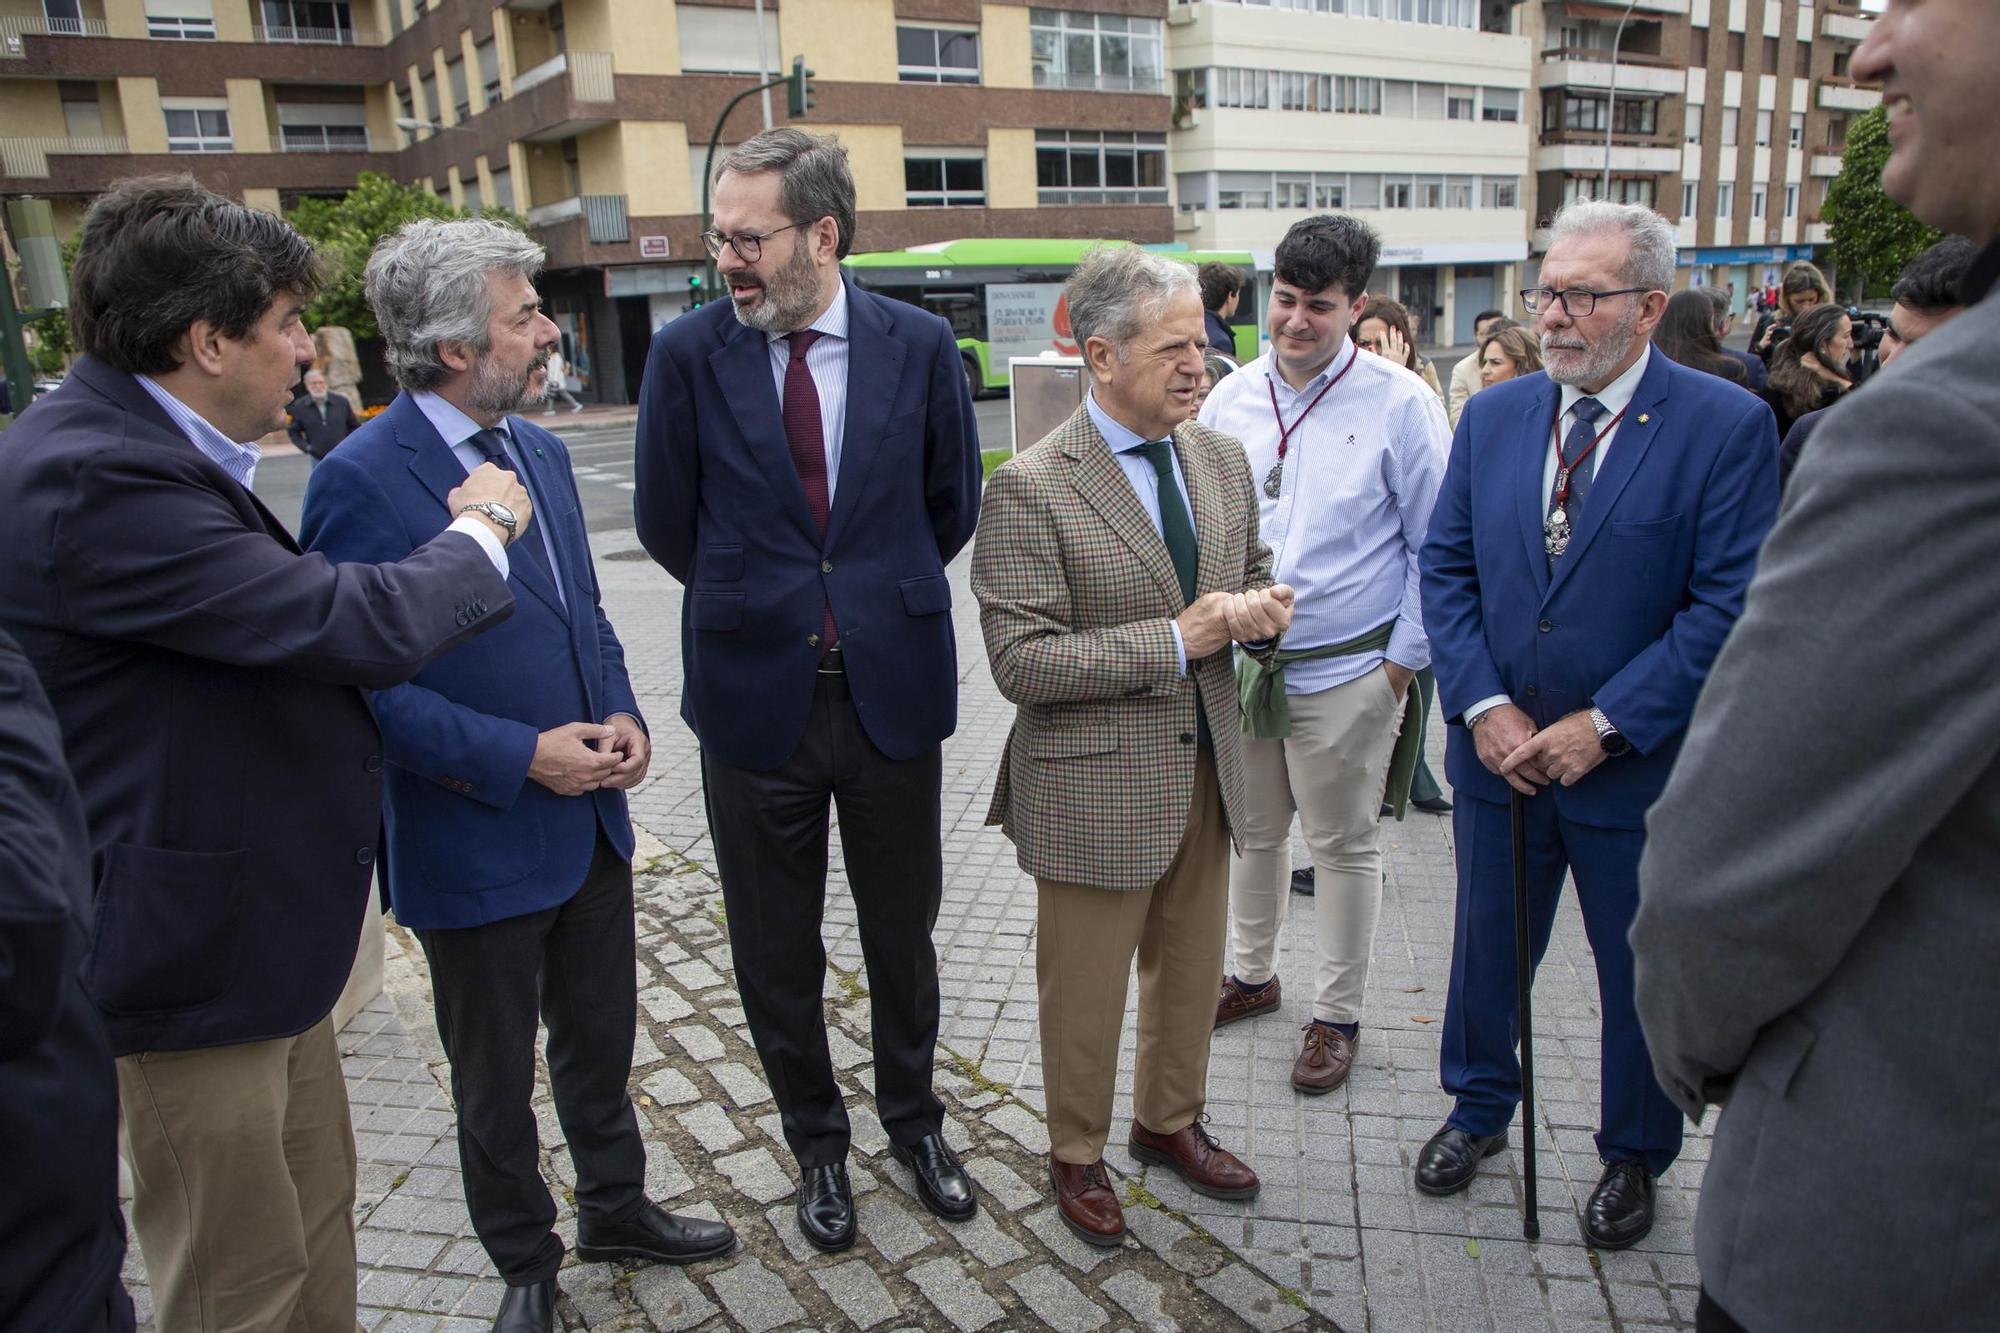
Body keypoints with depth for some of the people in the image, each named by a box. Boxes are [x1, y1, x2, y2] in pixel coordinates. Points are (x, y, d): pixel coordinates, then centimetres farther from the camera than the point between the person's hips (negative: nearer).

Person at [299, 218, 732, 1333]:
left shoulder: (543, 450, 5)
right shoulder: (363, 481, -19)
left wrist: (620, 713, -3)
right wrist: (522, 755, -22)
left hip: (592, 822, 7)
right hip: (476, 845, -6)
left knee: (602, 1044, 23)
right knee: (497, 1081, 16)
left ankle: (618, 1209, 46)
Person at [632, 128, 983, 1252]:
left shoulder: (919, 344, -3)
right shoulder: (688, 353, -5)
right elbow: (667, 524, 3)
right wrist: (756, 604, 10)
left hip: (893, 688, 1)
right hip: (757, 696, 0)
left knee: (904, 935, 16)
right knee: (777, 954, 13)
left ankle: (915, 1119, 41)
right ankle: (819, 1142, 37)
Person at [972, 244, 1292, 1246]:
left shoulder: (1223, 460, 3)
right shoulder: (1029, 488, -17)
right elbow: (1020, 661, -21)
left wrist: (1262, 612, -9)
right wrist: (1176, 638, -23)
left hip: (1205, 771, 6)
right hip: (1094, 787, -6)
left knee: (1191, 972, 22)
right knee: (1085, 992, 13)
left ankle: (1170, 1121, 48)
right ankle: (1076, 1155, 38)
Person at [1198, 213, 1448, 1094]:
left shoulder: (1401, 405, -8)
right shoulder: (1231, 399, 3)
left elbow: (1436, 548, -4)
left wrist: (1403, 663, -7)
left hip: (1346, 673, -4)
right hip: (1239, 664, 4)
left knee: (1344, 848, 9)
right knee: (1252, 832, 19)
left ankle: (1336, 1016, 27)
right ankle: (1251, 974, 41)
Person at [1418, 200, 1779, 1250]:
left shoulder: (1726, 425, -11)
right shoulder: (1492, 416, 2)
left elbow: (1729, 605, -15)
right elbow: (1445, 568, 2)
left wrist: (1604, 724, -18)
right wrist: (1482, 706, -9)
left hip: (1637, 764, -3)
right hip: (1497, 747, 4)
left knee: (1643, 973, 15)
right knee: (1487, 944, 19)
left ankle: (1634, 1157, 39)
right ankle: (1479, 1107, 43)